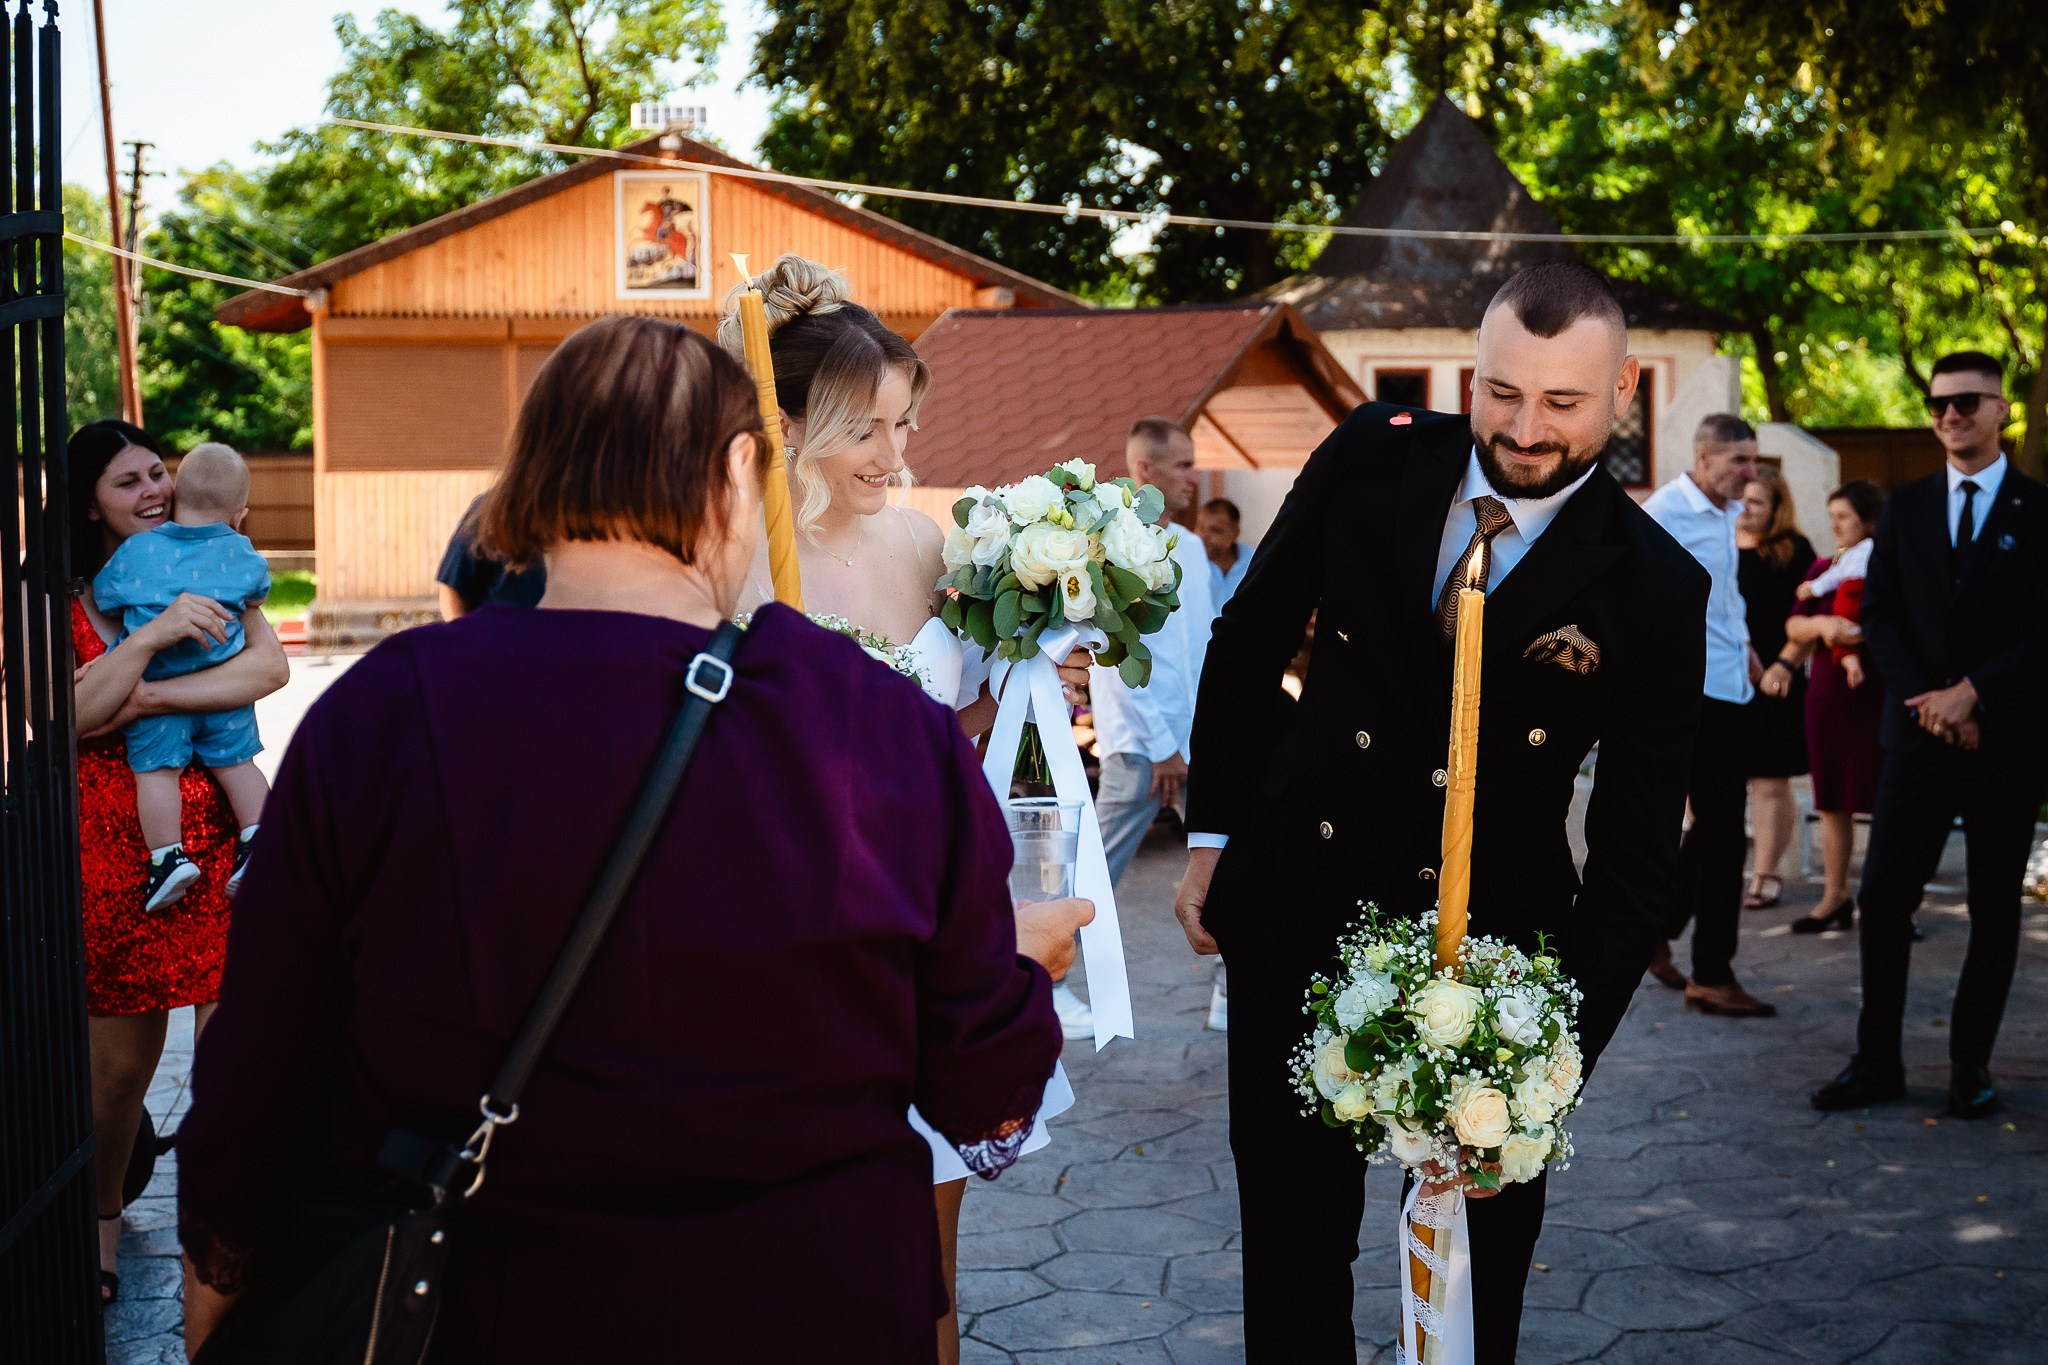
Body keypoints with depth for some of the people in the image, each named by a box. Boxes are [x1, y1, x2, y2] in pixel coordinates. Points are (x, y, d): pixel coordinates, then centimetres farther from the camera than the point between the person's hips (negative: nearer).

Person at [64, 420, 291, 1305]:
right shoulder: (65, 602, 1)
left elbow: (271, 667, -8)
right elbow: (69, 716, -15)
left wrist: (145, 698, -15)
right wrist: (154, 635, -24)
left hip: (217, 844, 2)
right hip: (114, 852, -1)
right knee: (122, 1061, 8)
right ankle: (103, 1218, 32)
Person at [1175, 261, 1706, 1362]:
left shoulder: (1653, 590, -11)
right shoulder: (1374, 457, -5)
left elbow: (1636, 857, -10)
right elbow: (1249, 639, 7)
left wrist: (1558, 1054, -21)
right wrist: (1212, 836, 7)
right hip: (1294, 923, 2)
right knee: (1292, 1250, 14)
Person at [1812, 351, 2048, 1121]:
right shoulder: (1906, 509, 10)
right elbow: (1878, 618, 6)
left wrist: (1972, 693, -15)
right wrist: (1928, 701, -8)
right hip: (1920, 737, 2)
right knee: (1884, 898, -1)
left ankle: (1971, 1065, 15)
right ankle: (1877, 1062, 7)